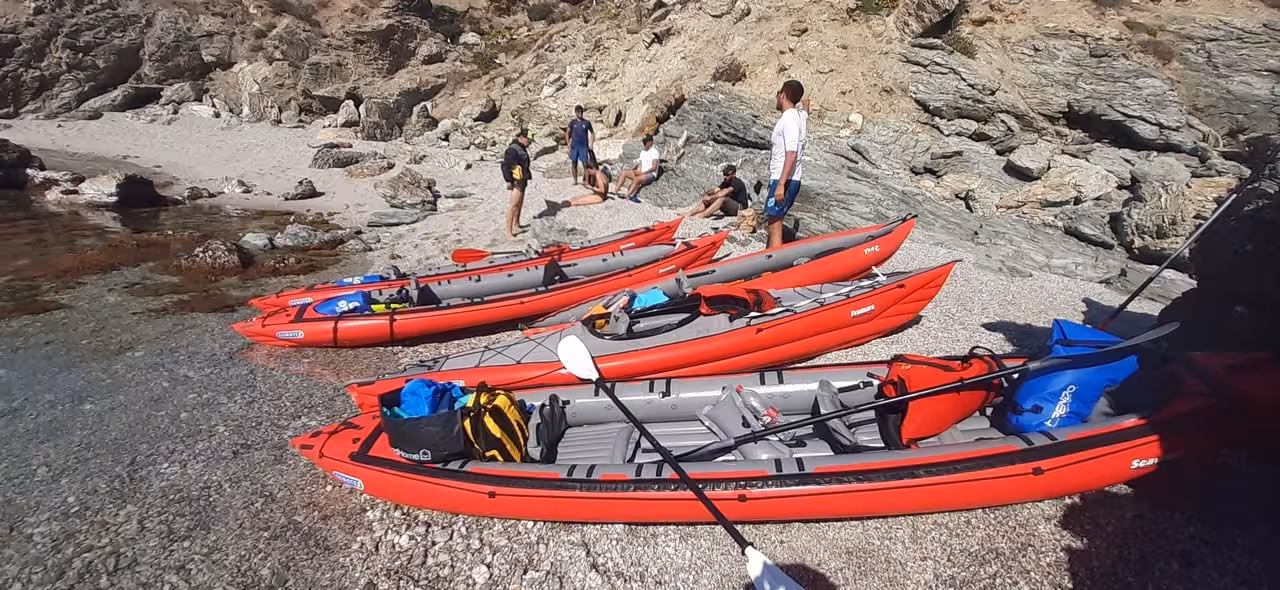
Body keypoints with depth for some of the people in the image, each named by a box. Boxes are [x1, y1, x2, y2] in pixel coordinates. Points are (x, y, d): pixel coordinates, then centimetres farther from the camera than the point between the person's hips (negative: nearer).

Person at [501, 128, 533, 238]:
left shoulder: (522, 148, 13)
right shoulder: (513, 150, -19)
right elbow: (505, 166, -20)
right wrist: (508, 181, -21)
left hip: (522, 180, 11)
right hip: (516, 181, -11)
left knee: (520, 203, 22)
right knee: (514, 204, -13)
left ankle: (516, 225, 39)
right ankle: (509, 231, -13)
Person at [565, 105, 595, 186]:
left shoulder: (587, 122, 2)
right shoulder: (572, 122, 4)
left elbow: (592, 133, 9)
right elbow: (567, 133, 7)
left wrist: (591, 144, -1)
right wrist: (568, 143, -3)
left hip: (584, 146, -2)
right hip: (574, 146, 2)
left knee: (585, 164, -6)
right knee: (574, 163, 5)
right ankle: (575, 180, 14)